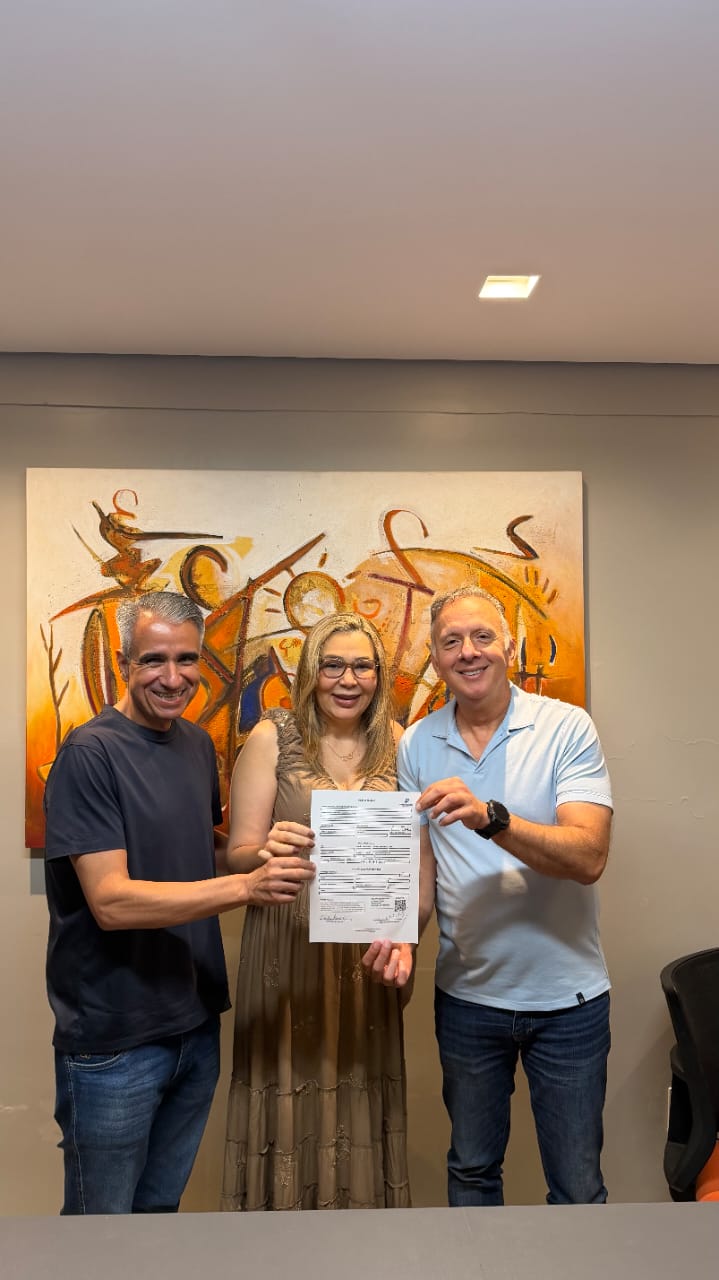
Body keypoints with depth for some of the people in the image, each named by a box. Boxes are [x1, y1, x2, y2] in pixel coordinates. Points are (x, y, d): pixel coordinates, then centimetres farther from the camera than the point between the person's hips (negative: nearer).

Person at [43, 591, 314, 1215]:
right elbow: (111, 901, -22)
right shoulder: (90, 754, -16)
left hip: (196, 1024, 6)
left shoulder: (198, 744, 6)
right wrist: (246, 886, -30)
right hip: (113, 1040, -6)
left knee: (161, 1205, 22)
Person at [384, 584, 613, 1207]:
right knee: (472, 1168, 21)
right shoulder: (418, 745, -1)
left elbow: (588, 857, -23)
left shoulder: (567, 728, -12)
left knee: (578, 1186, 12)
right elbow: (421, 858, 2)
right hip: (467, 994, 3)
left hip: (567, 997, -3)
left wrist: (490, 817, -37)